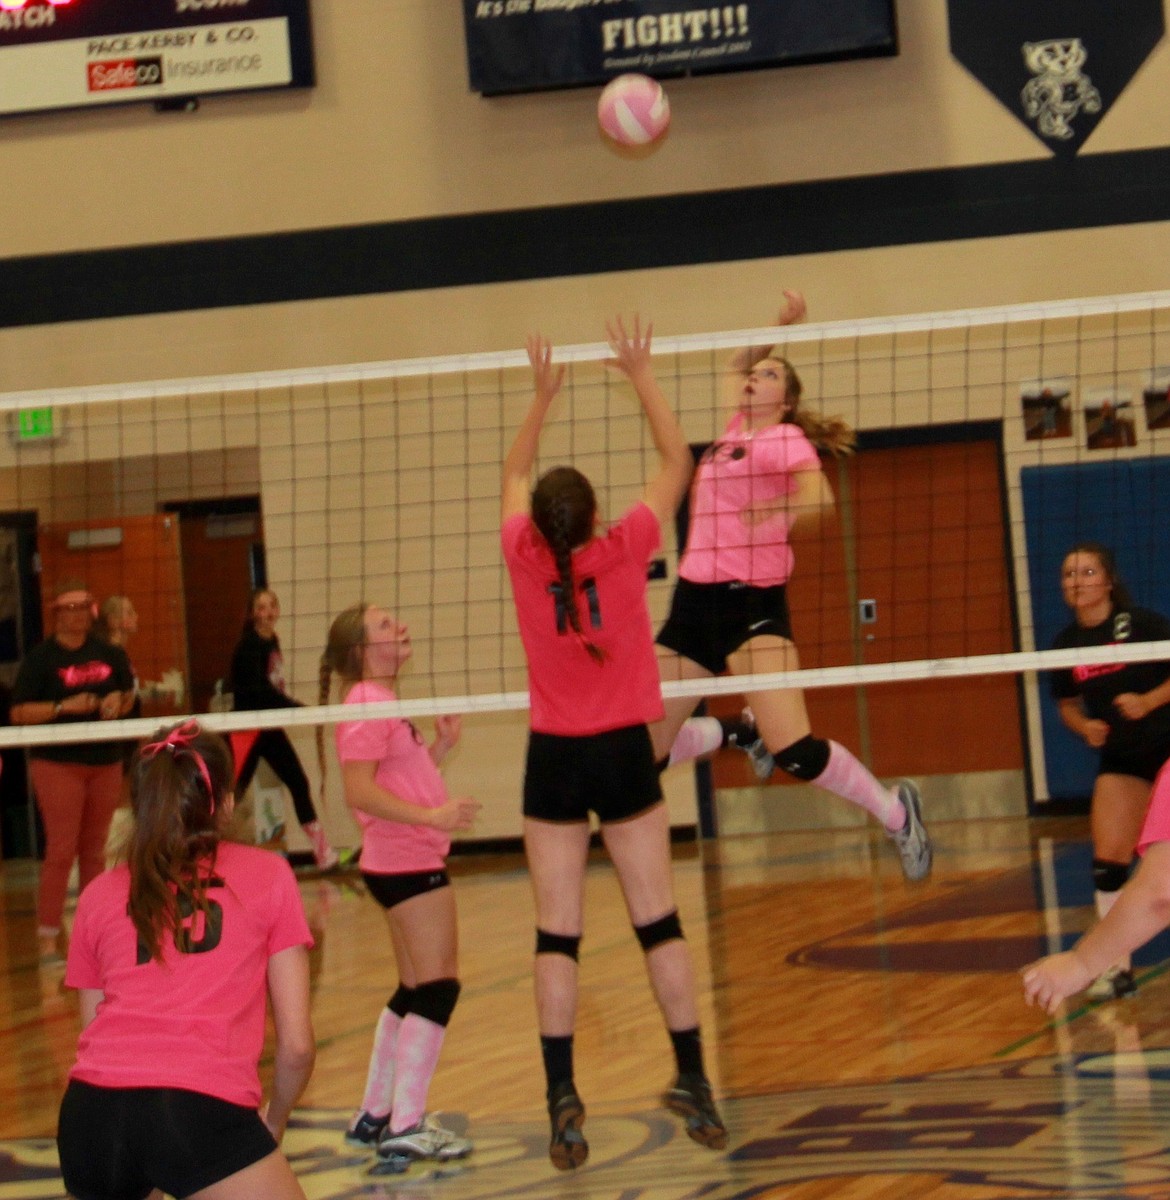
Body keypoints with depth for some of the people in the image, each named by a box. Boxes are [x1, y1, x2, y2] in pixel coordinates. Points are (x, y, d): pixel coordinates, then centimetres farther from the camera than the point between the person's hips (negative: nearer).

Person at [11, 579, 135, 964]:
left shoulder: (109, 654, 9)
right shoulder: (41, 658, -4)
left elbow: (128, 694, 21)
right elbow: (18, 713, -8)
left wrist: (118, 701, -2)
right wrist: (63, 707, -20)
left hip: (105, 762, 5)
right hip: (57, 763, -5)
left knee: (94, 850, 11)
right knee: (61, 849, -10)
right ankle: (48, 936, -7)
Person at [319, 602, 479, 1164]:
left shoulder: (383, 703, 16)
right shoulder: (367, 705, -15)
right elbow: (360, 791, -23)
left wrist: (441, 746, 8)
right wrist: (431, 816, -29)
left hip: (409, 859, 11)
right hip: (407, 861, -11)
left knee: (415, 991, 16)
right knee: (438, 986, -10)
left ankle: (375, 1115, 21)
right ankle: (406, 1126, -10)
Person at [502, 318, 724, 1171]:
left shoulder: (525, 557, -6)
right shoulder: (624, 553, -10)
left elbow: (515, 474, 15)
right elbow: (676, 463, 4)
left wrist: (543, 396, 21)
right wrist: (642, 376, 9)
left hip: (554, 758, 1)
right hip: (623, 750, -1)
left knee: (557, 934, 1)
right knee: (659, 922, 4)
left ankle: (562, 1098, -6)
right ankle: (695, 1084, 5)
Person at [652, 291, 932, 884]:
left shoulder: (788, 441, -2)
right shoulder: (737, 429, 17)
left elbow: (818, 498, -20)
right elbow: (744, 366, 34)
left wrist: (771, 517, -34)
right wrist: (786, 324, 23)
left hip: (751, 601, -7)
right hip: (693, 601, 7)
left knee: (796, 753, -19)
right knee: (641, 751, 6)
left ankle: (895, 812, 2)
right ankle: (737, 732, 34)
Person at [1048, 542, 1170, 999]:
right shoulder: (1066, 643, 0)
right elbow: (1068, 703, 13)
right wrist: (1083, 726, -7)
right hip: (1121, 760, 4)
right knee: (1107, 861, -5)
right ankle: (1117, 967, 3)